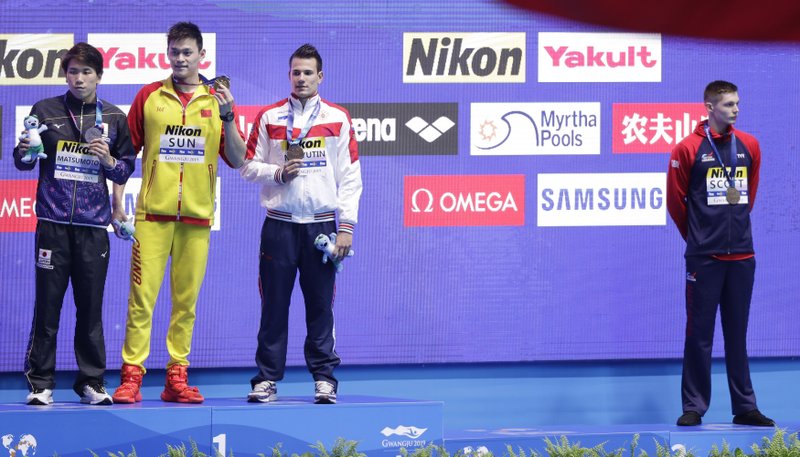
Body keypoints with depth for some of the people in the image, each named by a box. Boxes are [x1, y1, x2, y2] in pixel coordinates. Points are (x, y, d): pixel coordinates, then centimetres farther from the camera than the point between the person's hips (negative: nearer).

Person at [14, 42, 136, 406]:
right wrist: (24, 152, -12)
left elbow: (128, 169, 13)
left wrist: (110, 162, -7)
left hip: (93, 226, 1)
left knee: (91, 307, 3)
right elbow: (24, 164, 10)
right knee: (47, 304, -2)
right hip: (53, 224, -1)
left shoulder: (114, 119, 9)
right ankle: (40, 383, 4)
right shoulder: (45, 111, 6)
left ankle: (91, 382, 11)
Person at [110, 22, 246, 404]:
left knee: (187, 299, 4)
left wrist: (226, 117, -12)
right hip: (153, 213, -1)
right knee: (142, 294, -7)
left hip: (198, 215, 1)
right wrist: (118, 201, 2)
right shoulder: (149, 97, 5)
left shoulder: (217, 100, 7)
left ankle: (177, 377, 10)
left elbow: (237, 160, 2)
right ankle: (131, 376, -5)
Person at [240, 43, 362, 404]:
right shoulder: (269, 117, 7)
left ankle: (324, 378, 8)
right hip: (279, 225, 0)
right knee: (274, 305, 1)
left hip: (321, 225, 0)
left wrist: (346, 226, -3)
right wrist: (278, 173, -11)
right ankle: (267, 378, 6)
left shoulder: (338, 119, 5)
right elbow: (248, 167, 8)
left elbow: (350, 176, 3)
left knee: (321, 305, 2)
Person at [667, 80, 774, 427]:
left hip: (741, 255, 4)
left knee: (737, 334, 9)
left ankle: (745, 407, 12)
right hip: (704, 257, -4)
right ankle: (693, 407, 4)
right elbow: (675, 199, 2)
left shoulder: (749, 146, 7)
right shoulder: (688, 149, -6)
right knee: (699, 334, -1)